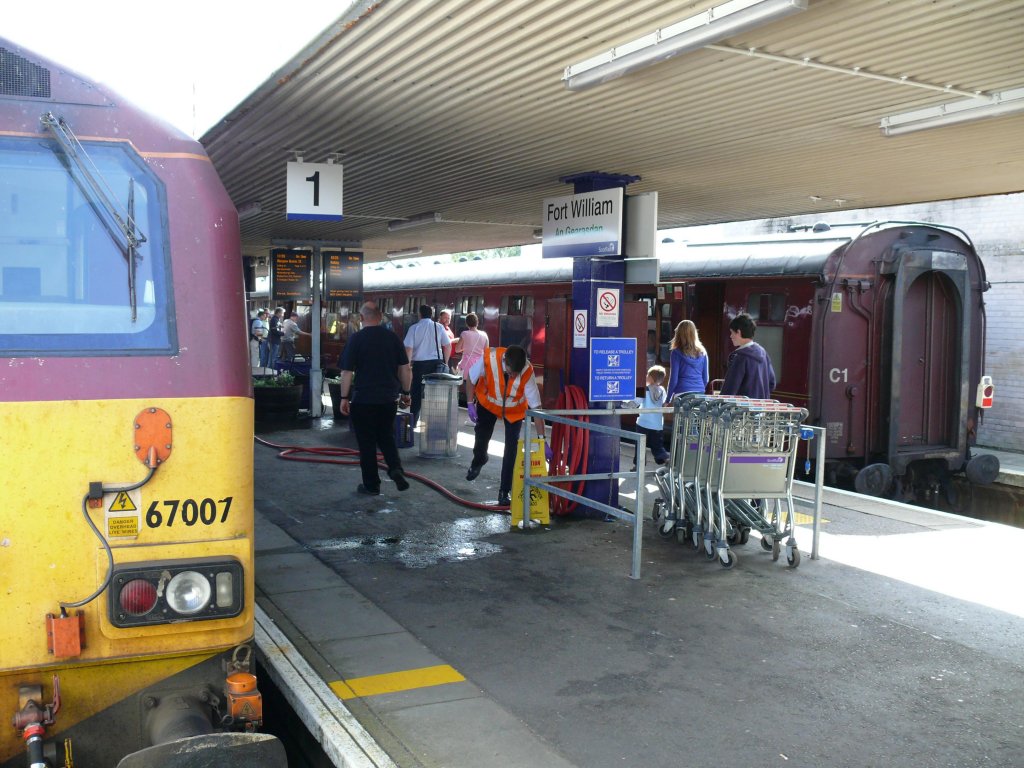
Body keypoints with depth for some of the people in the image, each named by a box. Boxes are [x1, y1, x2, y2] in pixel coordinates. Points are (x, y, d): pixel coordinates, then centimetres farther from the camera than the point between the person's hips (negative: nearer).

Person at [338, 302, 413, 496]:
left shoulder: (356, 338, -9)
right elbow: (405, 369, 3)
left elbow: (347, 372, -9)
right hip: (389, 398, 4)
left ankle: (371, 485, 13)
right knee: (386, 437, 21)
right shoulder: (393, 337, 2)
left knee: (367, 443, 7)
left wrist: (344, 397, -1)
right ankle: (396, 468, -1)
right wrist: (405, 393, 13)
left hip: (364, 399, -3)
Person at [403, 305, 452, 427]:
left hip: (419, 363, -1)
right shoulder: (438, 327, 3)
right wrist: (445, 362, 17)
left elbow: (409, 348, -6)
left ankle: (413, 422, 11)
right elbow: (448, 346, 6)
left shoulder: (414, 328, -2)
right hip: (436, 362, 1)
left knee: (417, 393, 8)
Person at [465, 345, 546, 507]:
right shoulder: (488, 358, -36)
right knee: (481, 435, 11)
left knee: (512, 448, -5)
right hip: (488, 403, 1)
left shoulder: (527, 372, -36)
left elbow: (536, 406, -32)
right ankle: (478, 461, 49)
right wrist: (471, 402, -9)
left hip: (514, 410, -1)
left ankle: (505, 491, 9)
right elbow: (472, 377, -13)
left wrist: (541, 438, -32)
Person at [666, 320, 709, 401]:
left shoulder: (677, 353, -4)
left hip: (682, 394, -4)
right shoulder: (702, 353, 8)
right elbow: (705, 379, 12)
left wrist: (667, 400, 4)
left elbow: (673, 379, -4)